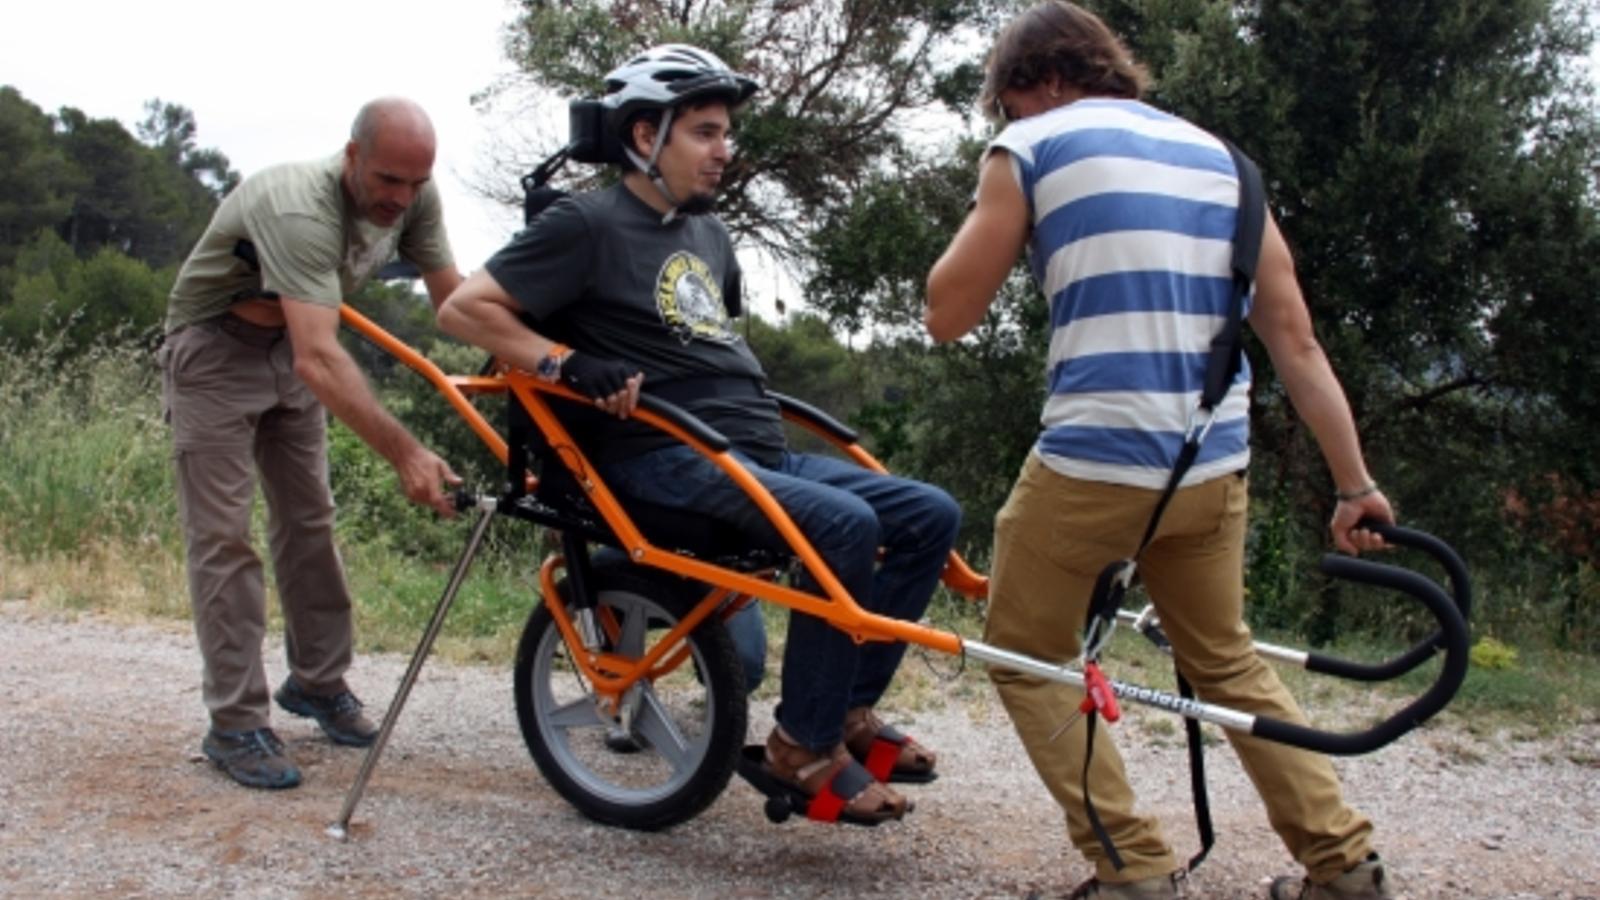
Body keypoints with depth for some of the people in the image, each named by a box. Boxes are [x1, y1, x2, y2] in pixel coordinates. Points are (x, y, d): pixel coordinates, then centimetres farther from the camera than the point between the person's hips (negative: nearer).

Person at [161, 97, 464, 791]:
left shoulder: (413, 198, -16)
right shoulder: (299, 211, -38)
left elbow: (453, 296, -11)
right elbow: (318, 358, -48)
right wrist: (405, 454, -54)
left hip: (292, 343, 7)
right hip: (214, 350, -7)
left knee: (308, 520, 10)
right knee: (223, 537, -7)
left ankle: (319, 682, 24)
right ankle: (235, 725, -3)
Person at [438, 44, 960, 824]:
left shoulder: (708, 232, 20)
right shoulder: (588, 224, -4)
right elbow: (464, 309, -9)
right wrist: (572, 365, -17)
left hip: (761, 451, 9)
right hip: (669, 459, -9)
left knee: (932, 516, -3)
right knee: (844, 525, -31)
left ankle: (849, 707, 5)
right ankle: (804, 744, -15)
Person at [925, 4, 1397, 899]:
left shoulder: (1030, 147, 2)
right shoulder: (1217, 154, 16)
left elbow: (949, 314, 2)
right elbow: (1294, 337, 12)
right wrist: (1355, 481, 13)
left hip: (1090, 461, -5)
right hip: (1215, 466, 6)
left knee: (1027, 657, 15)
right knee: (1228, 664, 24)